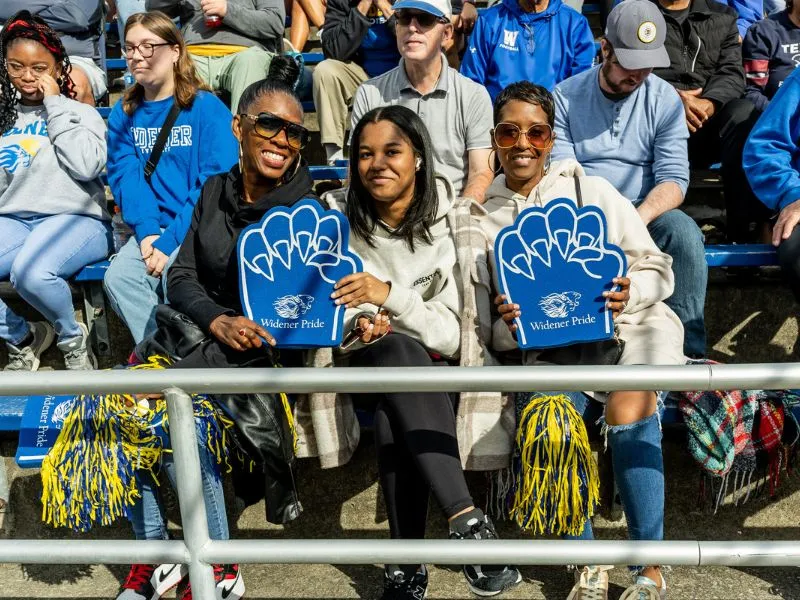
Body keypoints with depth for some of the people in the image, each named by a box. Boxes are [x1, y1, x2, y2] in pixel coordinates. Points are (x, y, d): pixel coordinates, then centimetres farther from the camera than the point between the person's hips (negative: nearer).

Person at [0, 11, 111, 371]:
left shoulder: (80, 112, 9)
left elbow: (86, 166, -12)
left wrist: (55, 105, -5)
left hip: (75, 219, -5)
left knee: (30, 273, -37)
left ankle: (72, 336, -4)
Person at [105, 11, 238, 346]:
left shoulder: (207, 107, -5)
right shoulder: (123, 113, 10)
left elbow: (216, 182, -13)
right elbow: (125, 177, 2)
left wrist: (172, 240, -20)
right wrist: (147, 231, -16)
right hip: (153, 227, 4)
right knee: (118, 278, -20)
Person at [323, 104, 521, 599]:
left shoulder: (450, 220, -9)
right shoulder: (339, 217, -3)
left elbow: (456, 332, -13)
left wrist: (389, 294, -28)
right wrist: (362, 325, -23)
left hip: (436, 364, 0)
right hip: (369, 361, 1)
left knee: (394, 410, -33)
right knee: (396, 350, -34)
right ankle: (468, 520, -36)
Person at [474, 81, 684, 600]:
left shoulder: (591, 190, 8)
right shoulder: (482, 215, 11)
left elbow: (659, 270, 5)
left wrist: (630, 293, -16)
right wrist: (505, 324, -15)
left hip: (622, 325, -1)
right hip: (547, 343, 1)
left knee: (628, 405, -30)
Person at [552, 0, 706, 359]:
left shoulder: (665, 99, 3)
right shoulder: (566, 97, 0)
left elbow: (674, 178, -5)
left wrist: (638, 219, -25)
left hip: (644, 211, 1)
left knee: (685, 232, -30)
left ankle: (689, 350, -21)